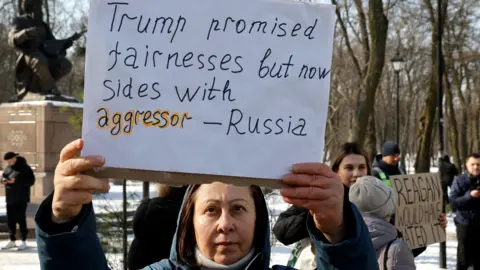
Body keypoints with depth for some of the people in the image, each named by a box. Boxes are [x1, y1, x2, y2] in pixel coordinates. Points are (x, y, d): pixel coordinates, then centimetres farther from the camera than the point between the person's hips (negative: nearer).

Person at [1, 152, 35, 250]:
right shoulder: (8, 168, 9)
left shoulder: (24, 168, -11)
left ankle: (24, 241, 6)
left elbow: (31, 181, -14)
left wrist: (16, 181, -22)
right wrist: (4, 179, -4)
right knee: (10, 220, 10)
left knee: (21, 219, -3)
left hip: (21, 198, -7)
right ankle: (12, 241, 21)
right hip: (10, 198, 7)